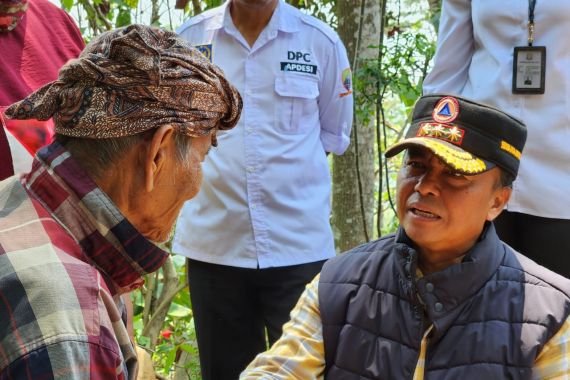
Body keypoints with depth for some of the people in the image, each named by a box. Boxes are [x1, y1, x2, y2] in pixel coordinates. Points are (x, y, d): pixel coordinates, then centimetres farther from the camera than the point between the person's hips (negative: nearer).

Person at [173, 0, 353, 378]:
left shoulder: (321, 42, -2)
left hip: (299, 244, -1)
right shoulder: (190, 37, 1)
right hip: (215, 243, 1)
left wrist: (284, 159, 4)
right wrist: (221, 161, 4)